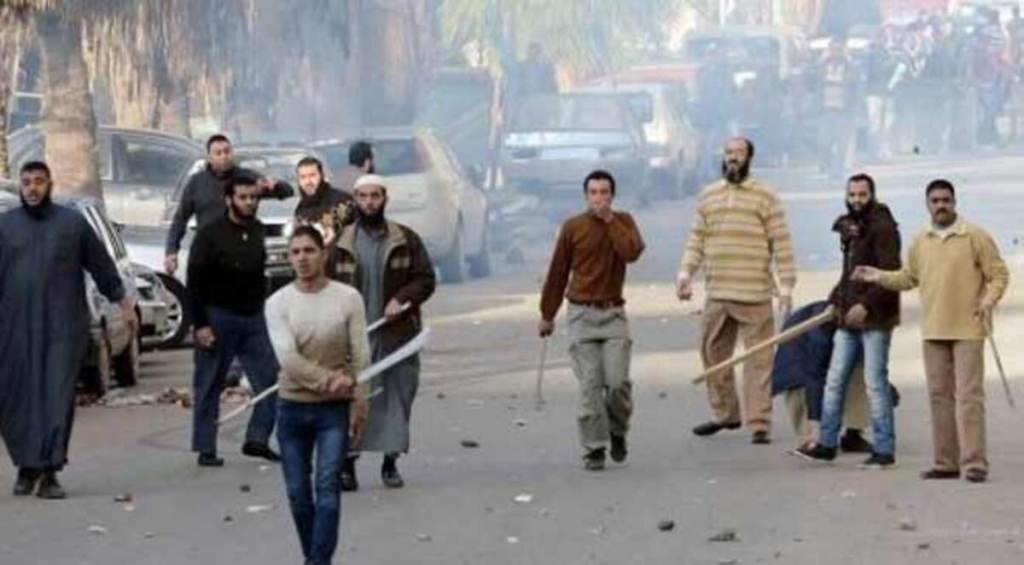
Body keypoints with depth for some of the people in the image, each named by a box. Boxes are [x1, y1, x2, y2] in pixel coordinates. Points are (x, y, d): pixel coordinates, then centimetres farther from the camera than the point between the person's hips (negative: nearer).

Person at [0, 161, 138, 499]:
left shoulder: (72, 223, 6)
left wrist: (124, 304, 11)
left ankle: (49, 474, -7)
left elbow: (102, 265, 12)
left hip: (62, 327, -1)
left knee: (57, 398, -7)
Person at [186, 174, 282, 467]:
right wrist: (200, 324, -14)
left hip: (254, 318, 5)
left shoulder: (258, 231, 8)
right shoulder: (211, 234, -9)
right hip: (219, 318, -5)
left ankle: (257, 439, 7)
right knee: (209, 386, 2)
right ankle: (205, 449, 7)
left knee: (271, 379, -2)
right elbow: (195, 281, -10)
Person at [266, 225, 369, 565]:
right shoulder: (278, 304, -4)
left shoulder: (348, 298, -3)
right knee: (298, 493, 8)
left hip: (335, 409, -2)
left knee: (327, 487, -13)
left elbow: (361, 355, -1)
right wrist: (330, 379, -24)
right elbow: (287, 358, -15)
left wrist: (359, 402, -6)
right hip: (292, 408, 2)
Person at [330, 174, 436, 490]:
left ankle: (391, 462, 15)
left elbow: (426, 279, 3)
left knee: (397, 395, 4)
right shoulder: (342, 244, 5)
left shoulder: (406, 239, 5)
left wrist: (402, 299, -14)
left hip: (398, 333, 1)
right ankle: (347, 463, 0)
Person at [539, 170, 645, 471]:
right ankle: (594, 448, 2)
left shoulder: (623, 222, 5)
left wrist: (609, 220, -13)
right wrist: (547, 315, 11)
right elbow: (557, 273, 8)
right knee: (590, 384, -5)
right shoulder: (573, 227, 2)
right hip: (582, 314, -1)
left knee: (618, 381, -8)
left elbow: (632, 252, -15)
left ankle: (617, 431, 18)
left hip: (614, 313, 1)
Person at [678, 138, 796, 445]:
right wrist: (685, 273, 3)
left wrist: (786, 288, -6)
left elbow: (782, 244, -2)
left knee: (759, 360, -5)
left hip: (755, 295, -5)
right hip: (717, 294, 5)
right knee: (712, 352, 10)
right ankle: (724, 413, 25)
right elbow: (697, 239, 15)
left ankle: (759, 423, -3)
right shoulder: (708, 196, 14)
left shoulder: (765, 197, 0)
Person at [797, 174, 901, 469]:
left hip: (875, 320, -8)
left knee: (875, 383, -5)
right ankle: (827, 444, 16)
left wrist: (866, 304, -23)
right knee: (834, 381, 9)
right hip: (849, 319, 8)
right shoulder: (849, 228, 15)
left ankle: (884, 450, 2)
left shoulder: (882, 228, -11)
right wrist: (835, 300, 13)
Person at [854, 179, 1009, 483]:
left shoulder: (976, 237, -3)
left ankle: (975, 462, -10)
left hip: (967, 329, -5)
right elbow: (909, 277, 21)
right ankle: (946, 462, 13)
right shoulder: (920, 242, 12)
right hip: (933, 330, 5)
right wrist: (880, 277, 7)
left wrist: (989, 300, -19)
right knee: (939, 395, 7)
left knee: (969, 395, -10)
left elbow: (999, 274, -3)